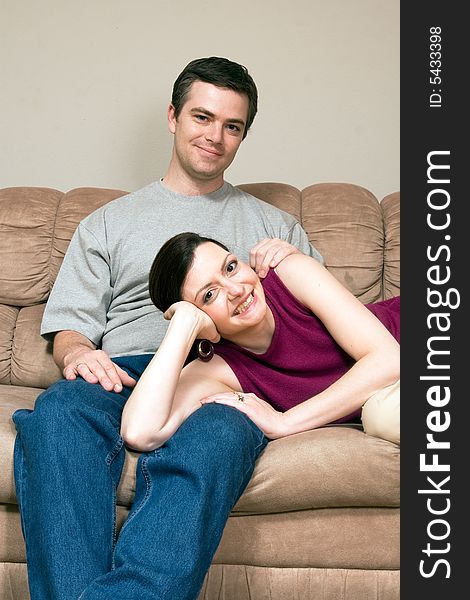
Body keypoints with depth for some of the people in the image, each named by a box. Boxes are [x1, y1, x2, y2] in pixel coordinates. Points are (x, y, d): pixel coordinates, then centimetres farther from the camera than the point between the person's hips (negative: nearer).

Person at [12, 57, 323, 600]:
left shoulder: (273, 224, 28)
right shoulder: (107, 223, 27)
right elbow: (70, 327, 17)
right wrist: (77, 353, -8)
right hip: (126, 372, 1)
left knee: (215, 438, -39)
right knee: (59, 411, -36)